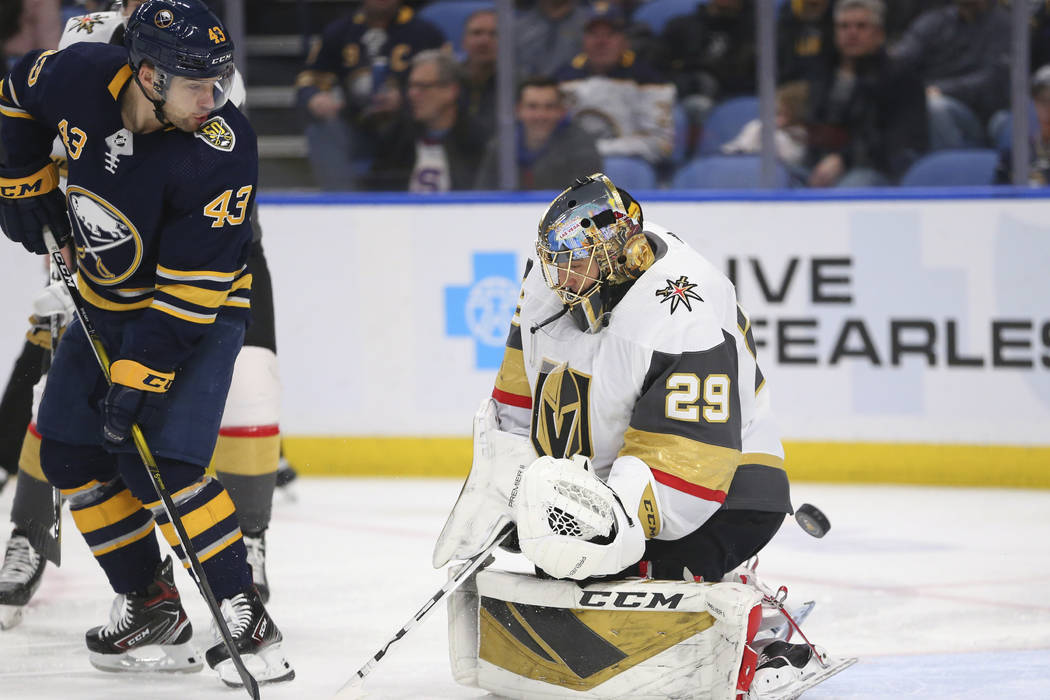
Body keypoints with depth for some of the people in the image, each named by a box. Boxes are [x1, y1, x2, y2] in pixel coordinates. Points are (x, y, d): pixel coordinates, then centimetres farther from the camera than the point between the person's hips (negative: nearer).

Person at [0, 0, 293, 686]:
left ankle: (247, 620, -14)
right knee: (71, 453, 6)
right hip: (105, 300, 6)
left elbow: (191, 287, -29)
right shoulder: (78, 77, -20)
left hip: (197, 312, -6)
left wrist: (139, 374, -30)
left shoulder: (222, 150, -31)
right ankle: (150, 606, 16)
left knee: (159, 464, -19)